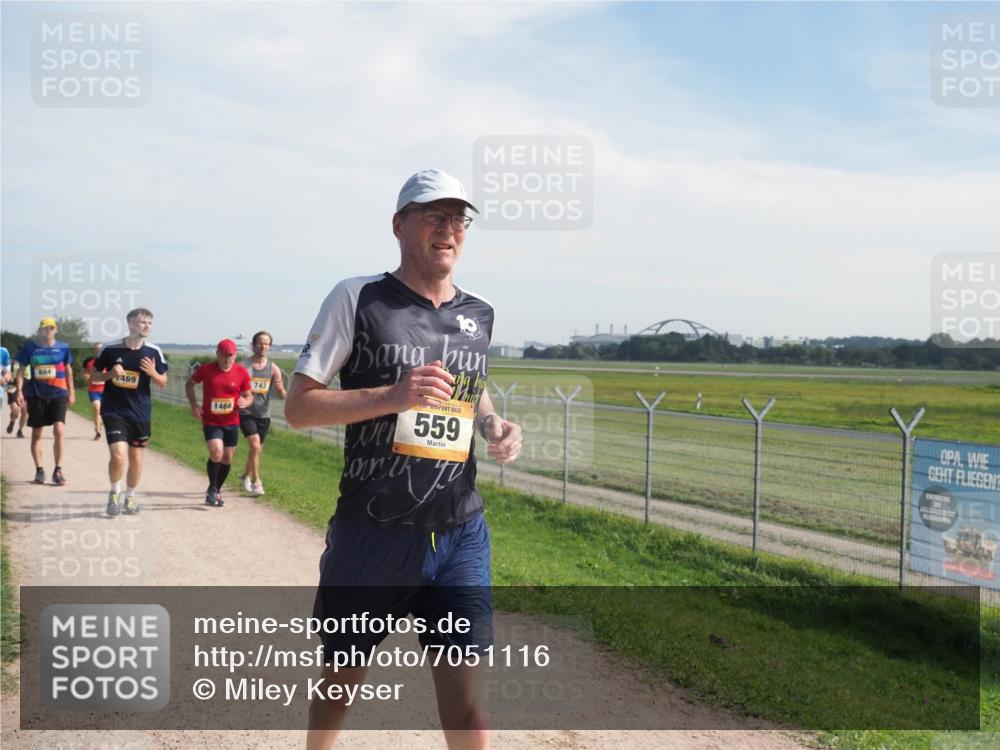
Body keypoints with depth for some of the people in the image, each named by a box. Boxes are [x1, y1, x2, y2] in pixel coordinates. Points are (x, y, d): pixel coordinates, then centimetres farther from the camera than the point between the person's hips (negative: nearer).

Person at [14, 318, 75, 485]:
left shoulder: (63, 347, 4)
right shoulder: (29, 346, 1)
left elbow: (68, 369, 14)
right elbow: (21, 369, 5)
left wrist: (71, 392, 15)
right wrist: (19, 391, -3)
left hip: (58, 394, -1)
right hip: (36, 394, 1)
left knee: (59, 430, -14)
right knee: (36, 433, 8)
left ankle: (58, 470, -5)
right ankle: (39, 470, 20)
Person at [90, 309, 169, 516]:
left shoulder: (154, 352, -3)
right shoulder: (111, 348, -7)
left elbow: (163, 383, 5)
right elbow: (93, 375, 5)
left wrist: (153, 373, -16)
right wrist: (110, 374, -15)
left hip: (141, 412, 2)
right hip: (114, 411, -2)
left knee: (136, 457, 10)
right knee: (118, 456, -14)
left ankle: (130, 497, 31)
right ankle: (114, 493, 13)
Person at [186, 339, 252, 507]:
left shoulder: (242, 372, -5)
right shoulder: (205, 369, -8)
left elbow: (249, 395, 5)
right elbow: (189, 384, 8)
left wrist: (245, 402, -19)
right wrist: (194, 405, -5)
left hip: (232, 423, 3)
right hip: (210, 422, -3)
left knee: (227, 459, 11)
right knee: (216, 454, -21)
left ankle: (216, 491, 33)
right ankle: (212, 489, 3)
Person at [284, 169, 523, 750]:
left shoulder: (480, 314, 9)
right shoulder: (357, 298, -5)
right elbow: (298, 407, -7)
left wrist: (494, 423, 3)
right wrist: (394, 396, -21)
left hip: (461, 533, 3)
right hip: (372, 533, -2)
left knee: (462, 684, 0)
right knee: (344, 678, 16)